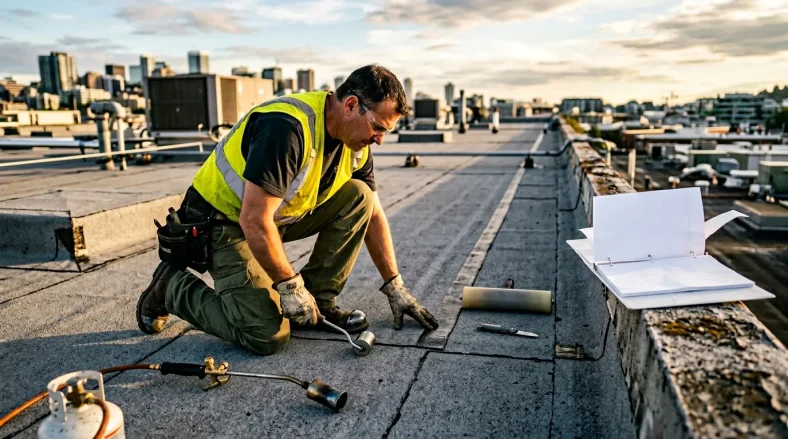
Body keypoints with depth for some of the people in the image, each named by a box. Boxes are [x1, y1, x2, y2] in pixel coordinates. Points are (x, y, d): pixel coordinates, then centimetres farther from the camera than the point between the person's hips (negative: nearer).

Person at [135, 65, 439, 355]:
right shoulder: (288, 128, -31)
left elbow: (373, 213, 5)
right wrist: (290, 286, -21)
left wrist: (395, 287, 4)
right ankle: (172, 287, 5)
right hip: (224, 221, -7)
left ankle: (319, 301, 1)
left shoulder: (356, 142, -5)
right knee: (268, 336, -18)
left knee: (358, 196, -9)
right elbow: (254, 221, -31)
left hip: (282, 214, 8)